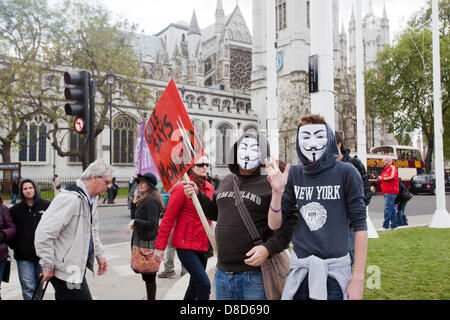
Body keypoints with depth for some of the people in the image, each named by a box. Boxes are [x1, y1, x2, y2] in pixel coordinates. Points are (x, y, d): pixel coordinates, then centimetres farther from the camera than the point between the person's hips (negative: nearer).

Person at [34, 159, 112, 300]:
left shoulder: (91, 199, 10)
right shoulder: (70, 198, -23)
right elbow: (44, 233, -25)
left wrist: (99, 254, 17)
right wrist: (48, 267, -18)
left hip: (78, 266, 10)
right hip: (66, 270, -9)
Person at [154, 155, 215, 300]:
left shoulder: (209, 188, 7)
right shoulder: (182, 188, -14)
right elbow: (168, 218, -11)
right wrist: (160, 246, -10)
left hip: (203, 245, 7)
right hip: (185, 246, -7)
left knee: (195, 285, 18)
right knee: (204, 285, -13)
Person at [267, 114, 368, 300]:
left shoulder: (346, 173, -7)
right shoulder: (294, 174, 2)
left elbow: (359, 225, -6)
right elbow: (274, 225, 2)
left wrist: (358, 278, -9)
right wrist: (277, 192, -16)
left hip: (333, 269, -3)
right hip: (299, 267, 3)